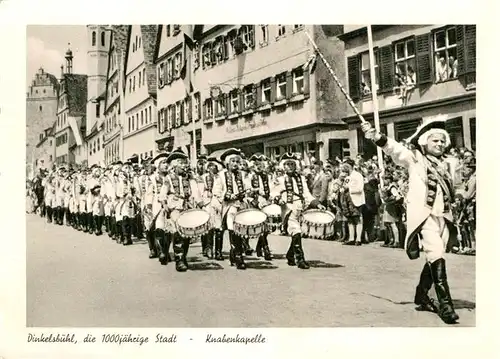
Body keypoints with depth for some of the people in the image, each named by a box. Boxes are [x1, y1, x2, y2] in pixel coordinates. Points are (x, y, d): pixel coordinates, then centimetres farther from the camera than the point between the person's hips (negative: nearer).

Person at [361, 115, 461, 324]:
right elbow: (395, 149, -11)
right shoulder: (415, 159, 1)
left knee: (434, 259, 12)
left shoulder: (449, 164, 15)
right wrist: (375, 136, -25)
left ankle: (421, 296, 29)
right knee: (436, 256, -17)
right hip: (423, 215, -6)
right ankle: (445, 303, -12)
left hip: (443, 216, 6)